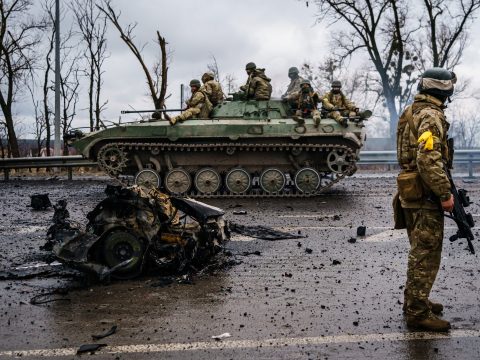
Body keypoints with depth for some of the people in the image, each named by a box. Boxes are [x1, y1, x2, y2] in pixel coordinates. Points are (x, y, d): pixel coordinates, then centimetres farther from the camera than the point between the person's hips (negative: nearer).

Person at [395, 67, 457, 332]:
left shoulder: (412, 112, 14)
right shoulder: (431, 116, -16)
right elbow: (428, 161, -26)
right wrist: (445, 194, -21)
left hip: (412, 193, 10)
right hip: (425, 195, -10)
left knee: (420, 251, 19)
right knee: (426, 255, -3)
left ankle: (414, 301, 29)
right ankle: (418, 313, 3)